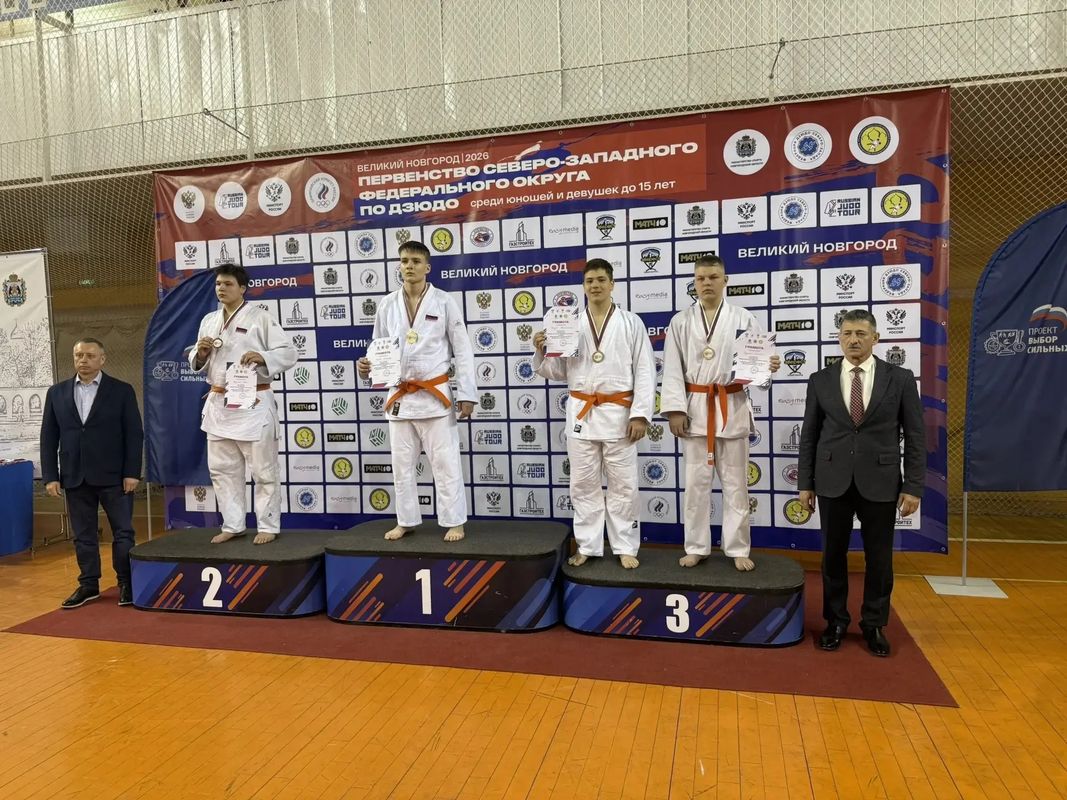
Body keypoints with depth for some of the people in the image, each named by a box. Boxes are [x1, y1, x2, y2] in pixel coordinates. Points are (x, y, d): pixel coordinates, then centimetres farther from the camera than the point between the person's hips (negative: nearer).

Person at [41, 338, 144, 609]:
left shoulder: (122, 390, -2)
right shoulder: (57, 393, 7)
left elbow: (134, 434, -4)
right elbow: (48, 437, 7)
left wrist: (132, 472, -9)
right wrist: (50, 476, 1)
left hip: (114, 476, -3)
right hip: (75, 477, 3)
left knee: (123, 532, 2)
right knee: (83, 535, 11)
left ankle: (126, 583, 14)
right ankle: (88, 584, 22)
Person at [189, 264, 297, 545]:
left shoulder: (260, 317, -5)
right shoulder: (209, 321, 13)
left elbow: (289, 353, -9)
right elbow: (197, 365, 17)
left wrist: (262, 357, -25)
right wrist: (201, 353, -5)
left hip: (253, 404, -6)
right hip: (218, 404, 6)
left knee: (263, 469, 1)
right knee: (222, 469, 12)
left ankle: (268, 526, 13)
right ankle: (233, 525, 25)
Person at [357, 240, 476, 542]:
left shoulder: (444, 301, -3)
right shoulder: (387, 305, 5)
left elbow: (463, 351, -3)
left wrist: (466, 394, -8)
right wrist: (366, 366, -9)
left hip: (435, 394, -4)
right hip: (399, 396, 4)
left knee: (445, 462, 1)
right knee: (402, 464, 12)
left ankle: (454, 522, 13)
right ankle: (406, 521, 26)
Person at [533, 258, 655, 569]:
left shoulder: (631, 323, 1)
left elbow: (645, 372, -3)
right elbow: (557, 372, 9)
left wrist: (640, 414, -10)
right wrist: (541, 351, -10)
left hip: (618, 413, -2)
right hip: (580, 413, 2)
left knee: (622, 485, 6)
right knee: (583, 484, 9)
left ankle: (625, 548, 19)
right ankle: (588, 546, 22)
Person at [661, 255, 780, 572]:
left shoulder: (743, 318, 2)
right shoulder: (681, 322, 4)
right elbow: (672, 369, 0)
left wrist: (770, 366, -20)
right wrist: (675, 409, -8)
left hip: (732, 408, -1)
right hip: (695, 408, 1)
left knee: (735, 483, 6)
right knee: (695, 482, 7)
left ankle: (738, 549, 18)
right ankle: (696, 547, 20)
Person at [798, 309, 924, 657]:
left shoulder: (900, 378, 0)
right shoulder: (821, 380, 2)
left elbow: (915, 436, 0)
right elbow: (809, 435, 4)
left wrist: (913, 486, -5)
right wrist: (805, 483, 2)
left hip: (880, 482, -1)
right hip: (833, 482, 1)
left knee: (879, 557, 9)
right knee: (833, 555, 10)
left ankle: (874, 624, 27)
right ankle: (836, 621, 26)